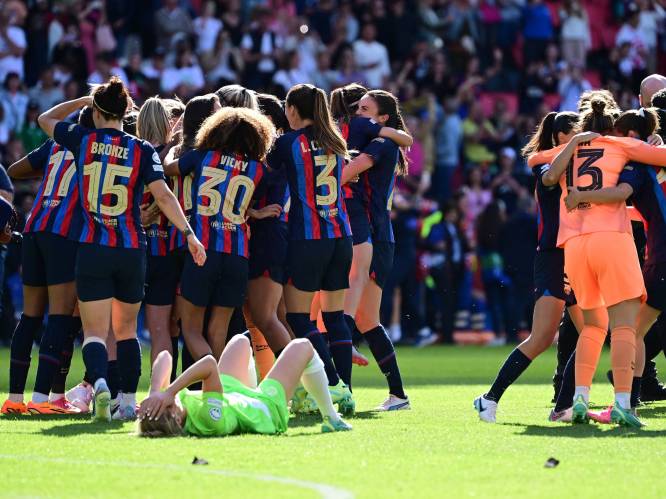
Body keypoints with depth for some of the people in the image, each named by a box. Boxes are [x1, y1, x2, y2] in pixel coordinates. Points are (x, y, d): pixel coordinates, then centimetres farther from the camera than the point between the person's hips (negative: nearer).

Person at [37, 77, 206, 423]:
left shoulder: (82, 140, -1)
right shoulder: (142, 150, -2)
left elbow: (45, 119, 18)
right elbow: (163, 196, -12)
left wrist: (84, 99, 26)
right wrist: (189, 233, -10)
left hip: (92, 249, -1)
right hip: (132, 250, 1)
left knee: (94, 332, -2)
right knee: (126, 329, 18)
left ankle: (99, 381, -30)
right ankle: (129, 401, 16)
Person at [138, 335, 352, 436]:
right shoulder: (208, 420, -50)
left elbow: (165, 357, -32)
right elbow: (209, 365, -61)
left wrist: (156, 392, -45)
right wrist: (169, 392, -63)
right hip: (266, 410, -6)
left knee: (241, 341, 28)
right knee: (302, 347, 10)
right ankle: (331, 420, 31)